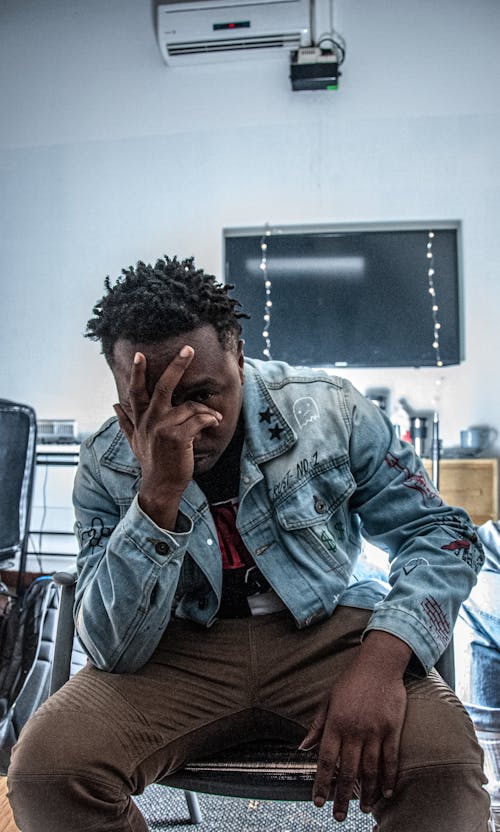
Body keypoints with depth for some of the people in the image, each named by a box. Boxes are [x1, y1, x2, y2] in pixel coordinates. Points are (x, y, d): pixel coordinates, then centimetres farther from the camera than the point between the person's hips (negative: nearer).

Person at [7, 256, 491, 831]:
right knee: (44, 769, -21)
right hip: (185, 649, 2)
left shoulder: (328, 410, -9)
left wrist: (381, 660, -24)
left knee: (443, 769, -29)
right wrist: (159, 493, -30)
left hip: (327, 630, -1)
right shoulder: (105, 469, -8)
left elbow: (441, 532, -5)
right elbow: (114, 651, -14)